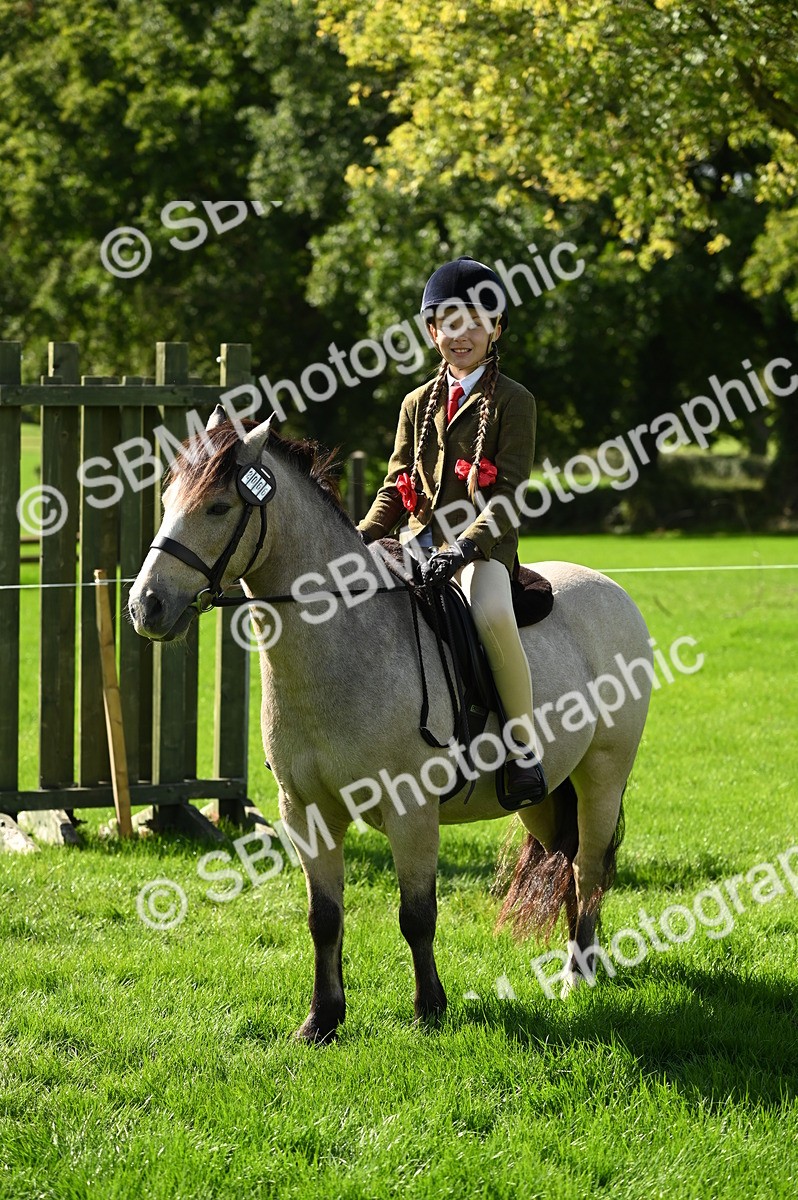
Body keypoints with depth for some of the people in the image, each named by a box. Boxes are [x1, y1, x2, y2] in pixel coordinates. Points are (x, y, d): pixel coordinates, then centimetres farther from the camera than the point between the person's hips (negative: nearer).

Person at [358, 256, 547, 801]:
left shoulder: (513, 402, -1)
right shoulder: (418, 404, 16)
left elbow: (508, 496, -9)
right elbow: (396, 489, 16)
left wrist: (465, 548, -24)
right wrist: (362, 539, -3)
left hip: (483, 543, -6)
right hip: (420, 540, 6)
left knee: (491, 612, -37)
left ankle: (525, 744, -23)